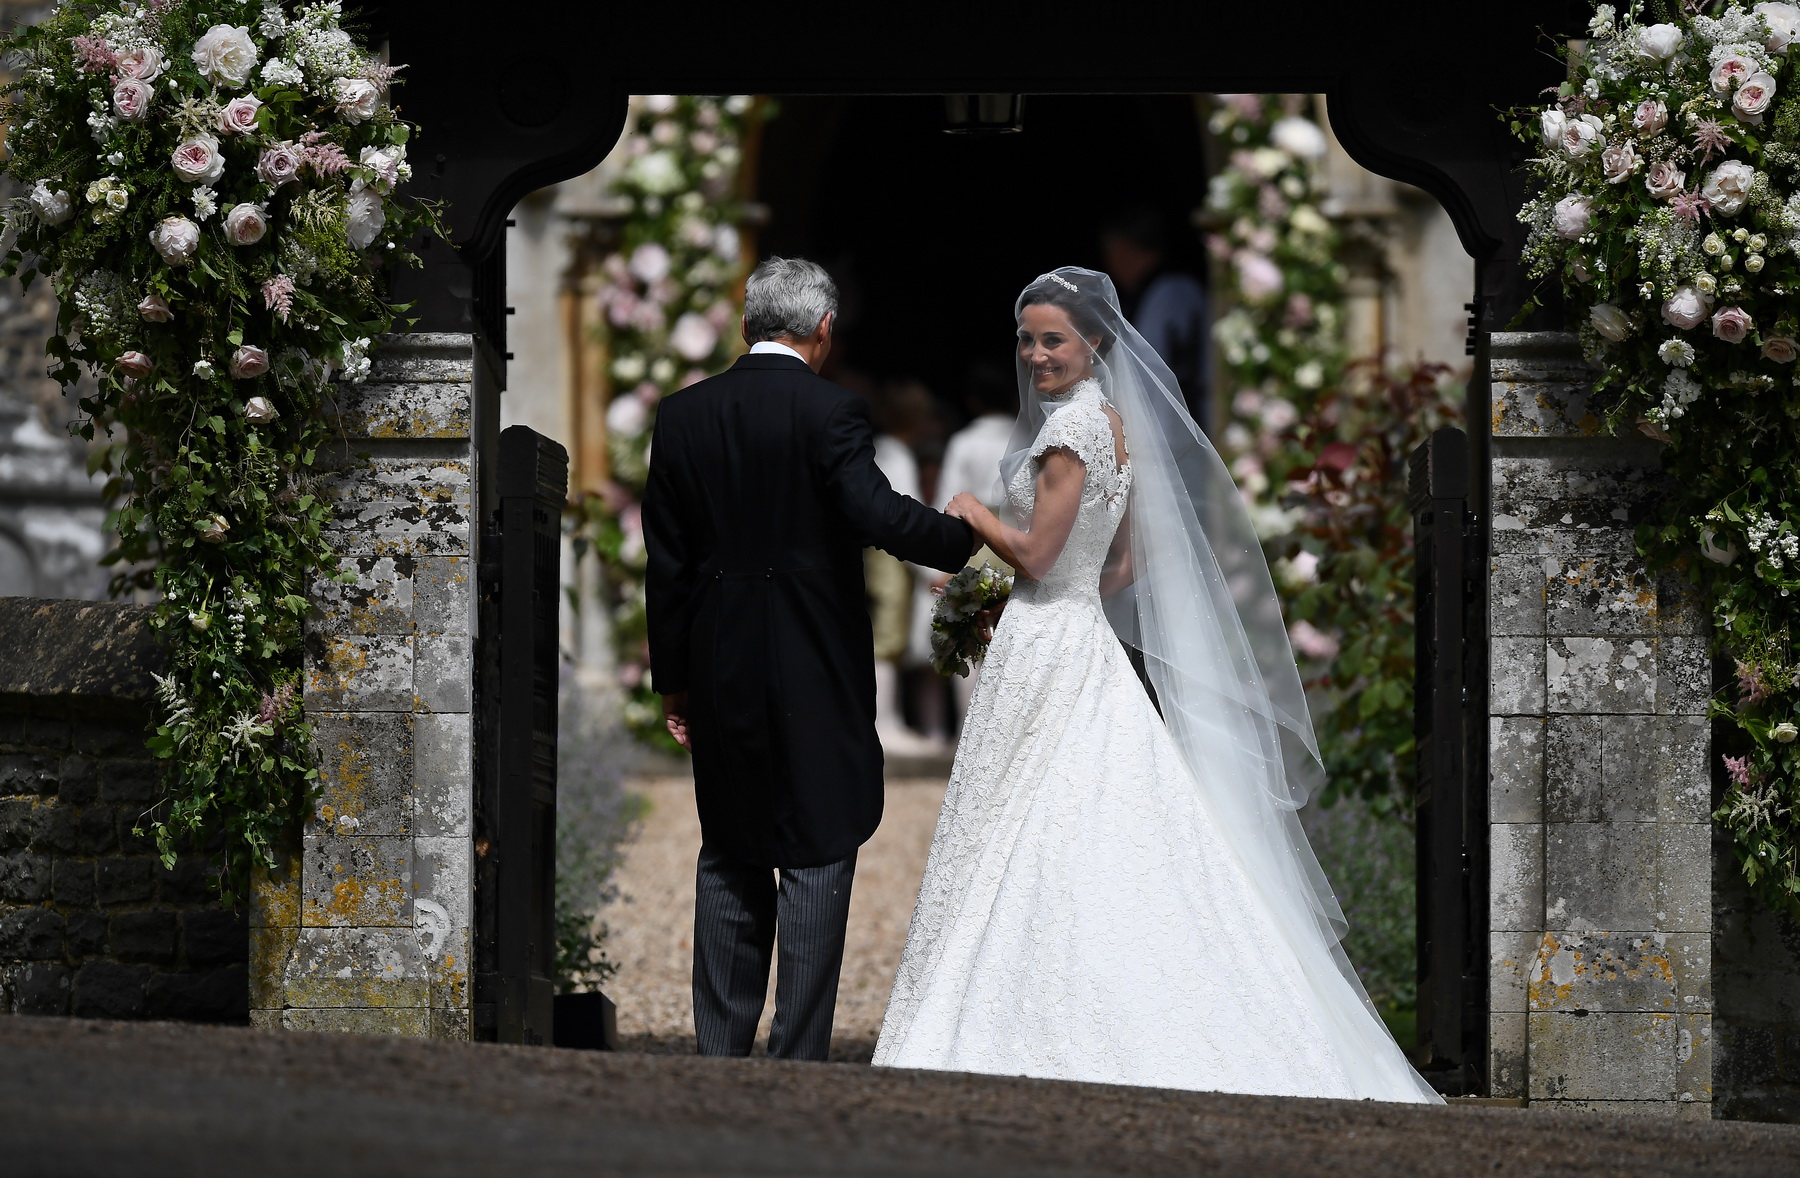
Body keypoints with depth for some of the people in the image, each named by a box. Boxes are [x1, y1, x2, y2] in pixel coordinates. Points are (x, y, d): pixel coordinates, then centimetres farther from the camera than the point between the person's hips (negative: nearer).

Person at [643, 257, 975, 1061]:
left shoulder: (683, 416, 5)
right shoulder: (831, 413, -10)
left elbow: (666, 561, 8)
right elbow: (876, 512, -24)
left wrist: (672, 681, 13)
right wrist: (968, 539, -9)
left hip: (720, 674, 5)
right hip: (816, 675, -5)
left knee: (729, 859, 14)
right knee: (817, 858, 0)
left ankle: (719, 1054, 15)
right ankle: (799, 1062, -2)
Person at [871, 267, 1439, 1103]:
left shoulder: (1075, 422, -14)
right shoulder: (1113, 424, 14)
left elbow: (1036, 556, -16)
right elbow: (1127, 565, 18)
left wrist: (971, 512, -2)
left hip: (1048, 650, -10)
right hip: (1087, 643, 10)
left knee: (1024, 840, -7)